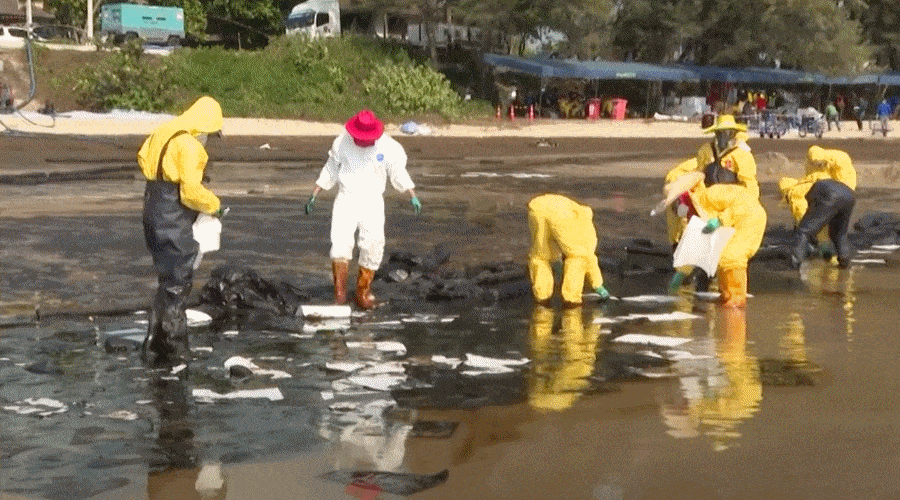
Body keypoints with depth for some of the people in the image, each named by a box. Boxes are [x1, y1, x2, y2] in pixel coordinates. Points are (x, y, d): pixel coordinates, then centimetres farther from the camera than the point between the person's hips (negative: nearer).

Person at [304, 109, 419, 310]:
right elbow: (330, 170, 9)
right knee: (341, 242, -20)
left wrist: (413, 196, -3)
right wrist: (314, 195, 8)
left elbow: (399, 173, 6)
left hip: (373, 203, 1)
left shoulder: (389, 147, -6)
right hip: (346, 199, -1)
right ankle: (340, 292, -19)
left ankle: (363, 294, 8)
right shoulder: (342, 142, -4)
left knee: (373, 248, -6)